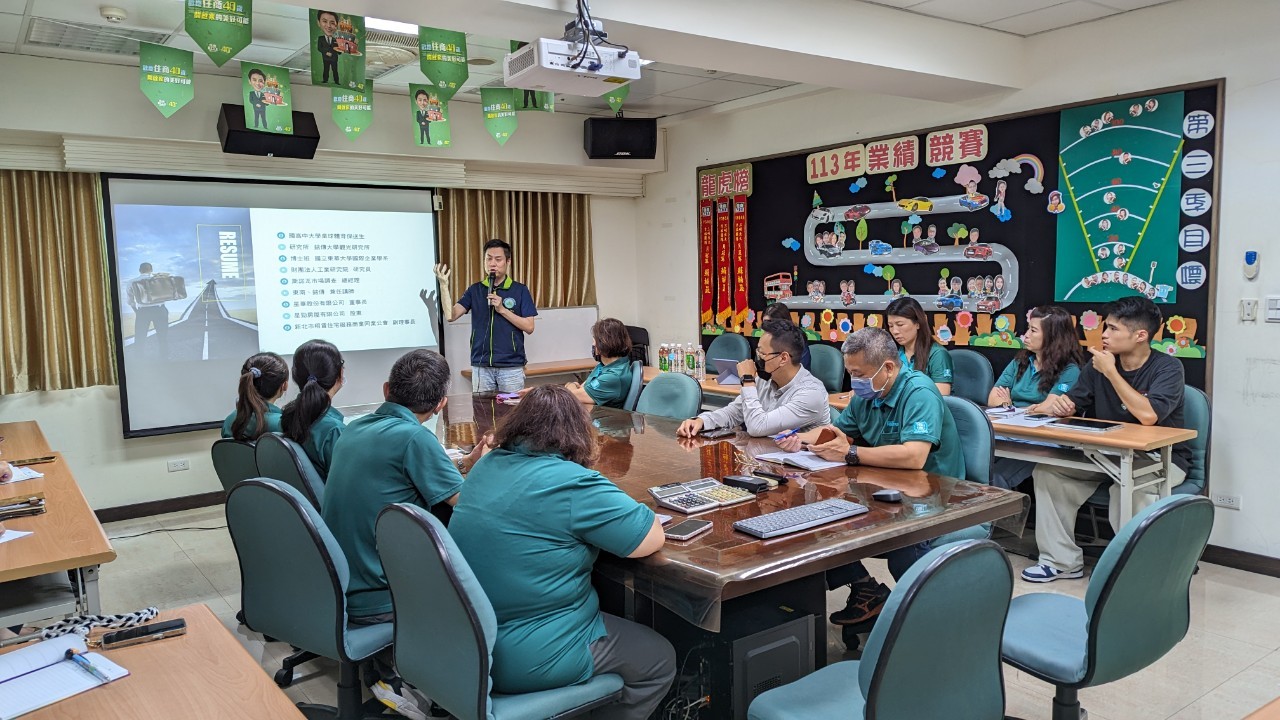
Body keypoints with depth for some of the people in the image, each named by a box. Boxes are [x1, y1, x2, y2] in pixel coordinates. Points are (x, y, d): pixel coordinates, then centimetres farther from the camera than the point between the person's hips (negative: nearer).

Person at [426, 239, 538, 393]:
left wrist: (502, 309, -13)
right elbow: (451, 315, -4)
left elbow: (529, 327, -5)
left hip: (511, 367, -2)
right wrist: (444, 286, -14)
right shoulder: (475, 290, 8)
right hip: (481, 367, 2)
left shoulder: (520, 290, 1)